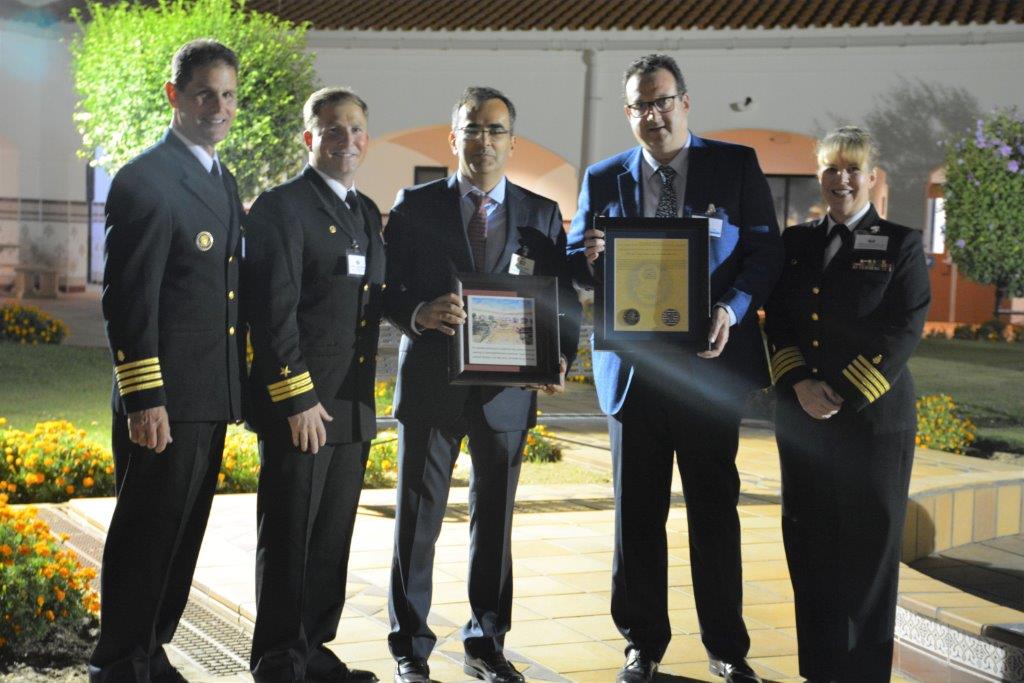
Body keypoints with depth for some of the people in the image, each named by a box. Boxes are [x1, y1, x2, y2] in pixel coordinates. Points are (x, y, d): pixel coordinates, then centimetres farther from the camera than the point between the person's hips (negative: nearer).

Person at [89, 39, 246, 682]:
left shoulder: (224, 182, 16)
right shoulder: (146, 180, -11)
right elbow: (128, 300, -16)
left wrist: (239, 386, 17)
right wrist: (143, 399, -19)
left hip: (213, 398, 8)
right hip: (165, 400, -8)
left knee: (183, 536, 15)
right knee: (145, 535, 0)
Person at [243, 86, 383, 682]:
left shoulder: (367, 213, 17)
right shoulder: (282, 207, -8)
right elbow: (274, 313, -14)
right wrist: (298, 399, -17)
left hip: (354, 406, 7)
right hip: (299, 404, -7)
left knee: (333, 539, 12)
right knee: (288, 540, 1)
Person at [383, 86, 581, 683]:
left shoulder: (541, 213, 8)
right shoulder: (415, 206, 3)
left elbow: (564, 298, 6)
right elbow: (385, 288, -1)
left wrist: (561, 358, -11)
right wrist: (418, 313, -22)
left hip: (507, 388, 2)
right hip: (431, 383, -2)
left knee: (495, 520, 10)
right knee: (418, 518, 4)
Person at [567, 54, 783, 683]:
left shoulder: (737, 165, 2)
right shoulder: (603, 179, 8)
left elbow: (766, 251, -2)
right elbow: (575, 265, 8)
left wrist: (731, 310, -19)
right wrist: (588, 257, -17)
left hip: (710, 360, -1)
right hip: (633, 366, 2)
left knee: (715, 508, 6)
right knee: (638, 513, 7)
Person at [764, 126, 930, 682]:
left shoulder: (901, 246, 0)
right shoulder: (796, 242, 11)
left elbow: (904, 332, -8)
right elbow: (777, 323, 7)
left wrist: (846, 398, -15)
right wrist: (799, 384, -9)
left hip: (873, 421, -4)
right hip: (801, 421, 4)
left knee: (868, 550, 3)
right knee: (809, 549, 7)